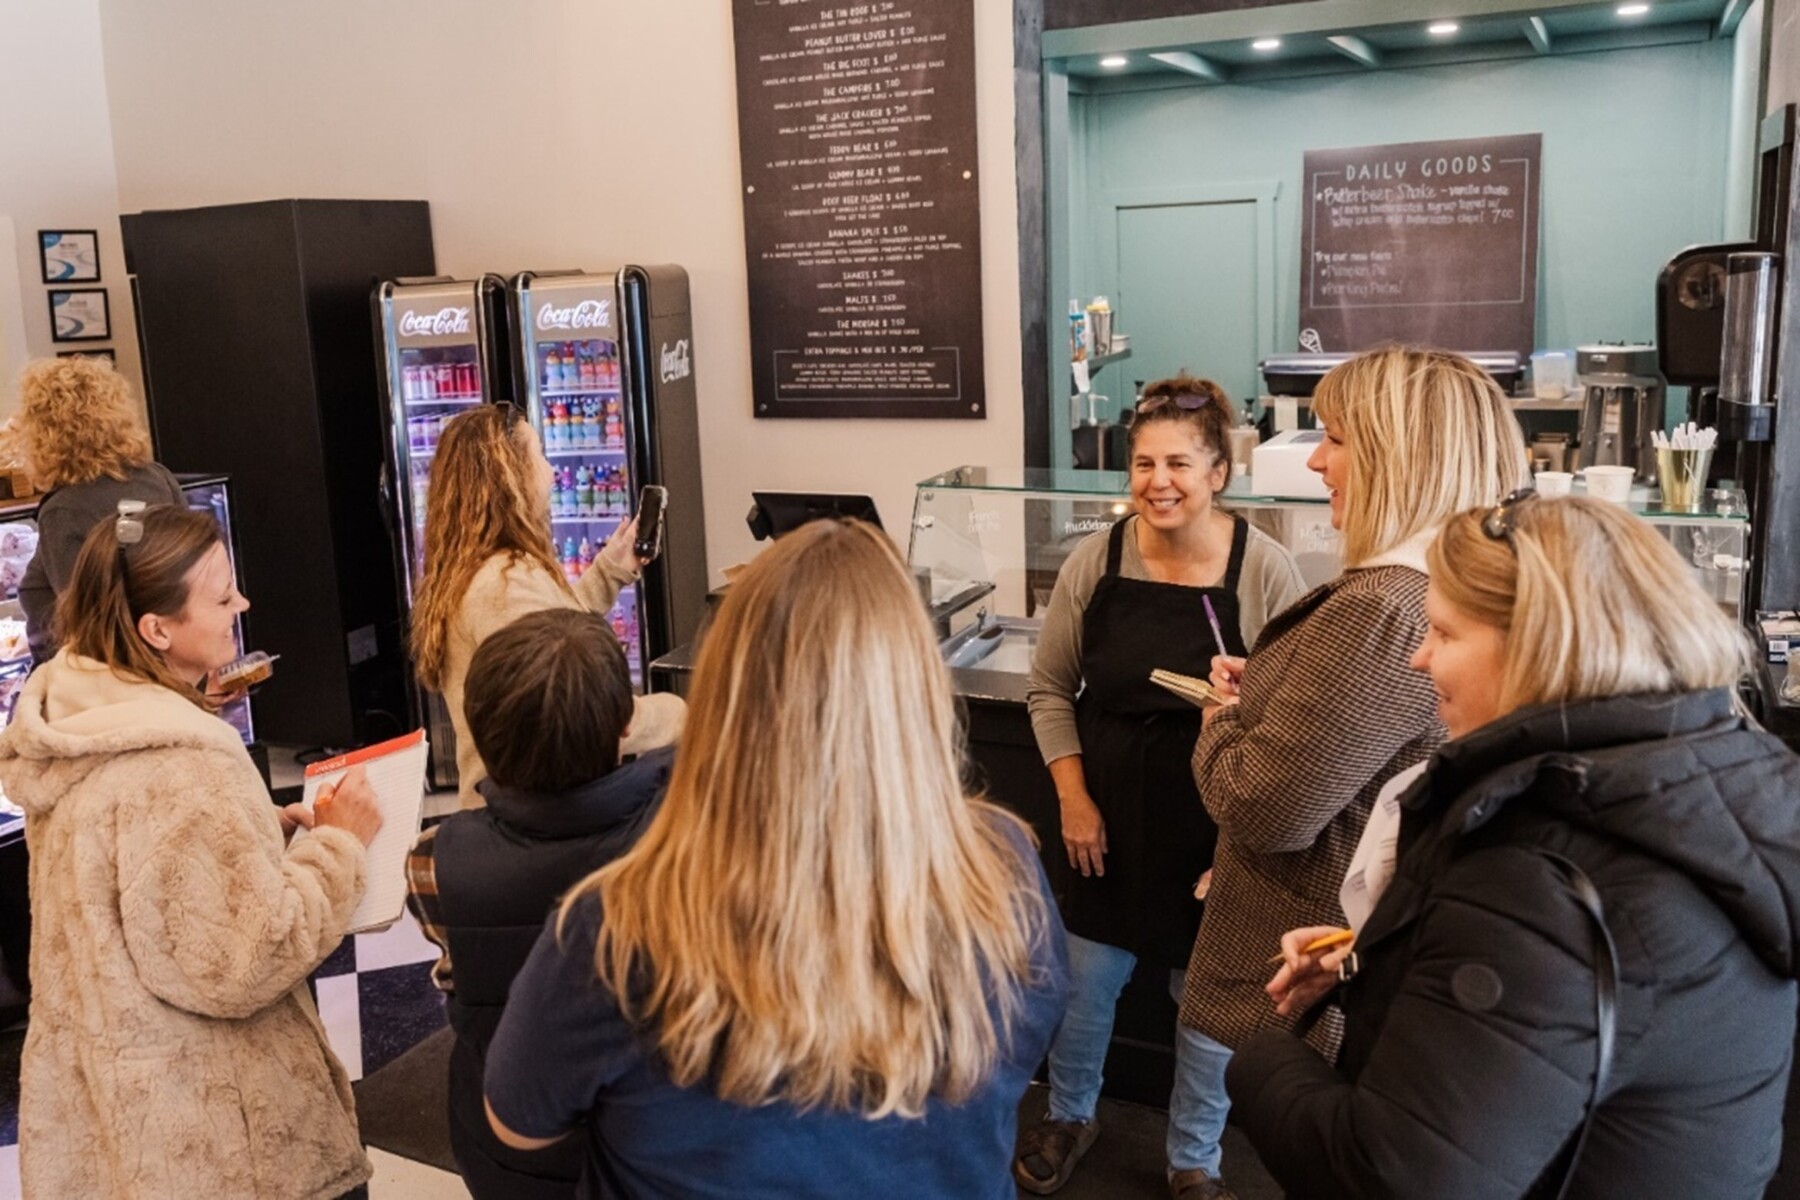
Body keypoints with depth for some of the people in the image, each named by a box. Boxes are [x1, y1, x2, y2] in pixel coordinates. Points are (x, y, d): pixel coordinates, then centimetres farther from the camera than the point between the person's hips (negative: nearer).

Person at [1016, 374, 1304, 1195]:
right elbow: (1050, 689, 2)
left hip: (1215, 823, -2)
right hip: (1112, 813, 2)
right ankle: (1070, 1117, 43)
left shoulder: (1264, 569, -13)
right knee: (1086, 978, 14)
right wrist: (1073, 799, -4)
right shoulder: (1096, 559, -6)